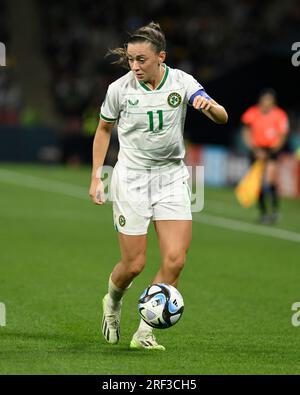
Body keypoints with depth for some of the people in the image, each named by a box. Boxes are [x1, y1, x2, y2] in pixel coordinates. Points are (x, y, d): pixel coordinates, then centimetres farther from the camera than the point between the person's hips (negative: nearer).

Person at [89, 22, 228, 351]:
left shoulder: (181, 82, -7)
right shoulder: (120, 88, -7)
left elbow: (222, 118, -13)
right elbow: (104, 129, 9)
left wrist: (209, 105, -36)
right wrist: (95, 176, 5)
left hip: (171, 176, 2)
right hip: (131, 177, -1)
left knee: (175, 260, -10)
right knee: (134, 264, -2)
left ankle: (144, 333, 0)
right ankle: (112, 302, 33)